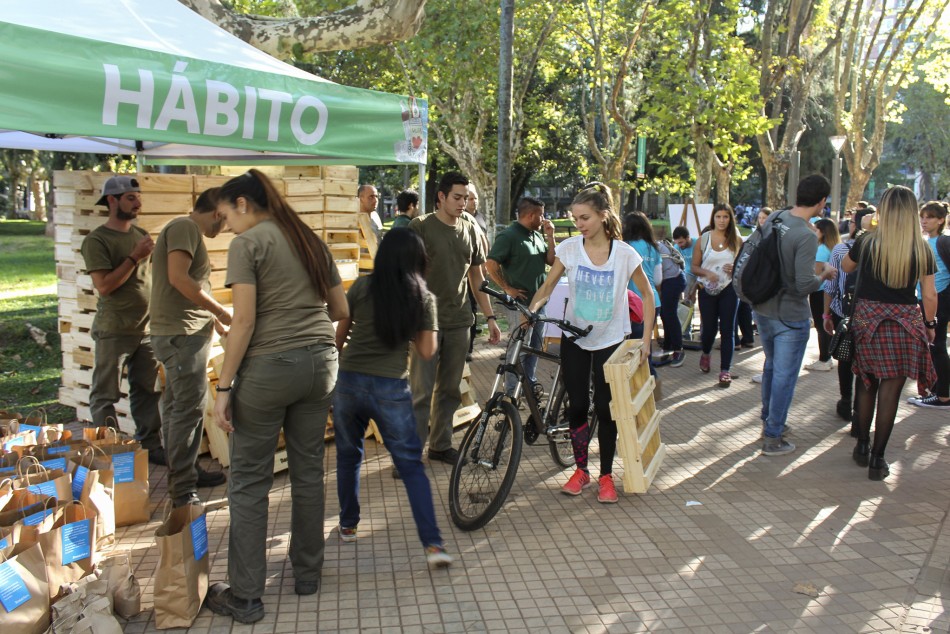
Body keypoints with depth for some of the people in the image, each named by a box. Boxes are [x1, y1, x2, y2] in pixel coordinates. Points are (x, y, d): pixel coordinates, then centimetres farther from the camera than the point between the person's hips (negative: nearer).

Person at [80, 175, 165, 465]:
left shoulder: (141, 235, 11)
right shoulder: (96, 240, -10)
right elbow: (104, 286, -18)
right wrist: (134, 257, -18)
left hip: (147, 328, 6)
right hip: (114, 331, -6)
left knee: (149, 390, 10)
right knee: (105, 396, 2)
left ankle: (149, 444, 20)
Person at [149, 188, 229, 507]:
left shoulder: (188, 230, 20)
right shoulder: (185, 227, -12)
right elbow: (178, 278, -24)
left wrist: (215, 322, 28)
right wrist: (220, 311, -16)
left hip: (188, 333, 11)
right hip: (181, 334, -11)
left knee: (180, 406, 17)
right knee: (188, 408, -9)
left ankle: (188, 471, 29)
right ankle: (182, 491, -4)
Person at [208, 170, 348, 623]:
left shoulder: (247, 244, -6)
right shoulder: (310, 240, 13)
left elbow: (244, 320, -13)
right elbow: (341, 310, 15)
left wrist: (224, 387, -10)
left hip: (268, 367, -6)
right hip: (320, 364, 7)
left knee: (249, 483, 3)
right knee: (308, 472, 15)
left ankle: (244, 597, 10)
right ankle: (307, 575, 27)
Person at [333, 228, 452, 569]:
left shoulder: (361, 286, -1)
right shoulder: (424, 297, -1)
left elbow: (339, 336, 6)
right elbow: (427, 350, 0)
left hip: (349, 381, 1)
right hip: (392, 387, -1)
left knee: (348, 455, 22)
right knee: (411, 464, 6)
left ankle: (348, 525, 35)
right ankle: (433, 543, -3)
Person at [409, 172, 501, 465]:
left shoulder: (470, 229, 10)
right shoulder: (421, 226, -5)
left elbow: (476, 276, 16)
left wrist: (490, 317, 13)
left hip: (458, 321, 5)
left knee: (449, 389, 12)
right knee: (421, 392, -4)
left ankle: (440, 444, 24)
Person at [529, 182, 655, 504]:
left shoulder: (624, 253, -11)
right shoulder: (569, 248, -7)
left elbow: (647, 295, -1)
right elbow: (547, 286, -3)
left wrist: (645, 339, -6)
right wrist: (531, 309, -23)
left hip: (610, 341, -2)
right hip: (575, 339, 2)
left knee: (605, 408, 2)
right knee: (577, 405, 5)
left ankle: (606, 476, 17)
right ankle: (580, 470, 23)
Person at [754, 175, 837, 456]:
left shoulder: (774, 218, -2)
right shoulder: (806, 236, -24)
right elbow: (805, 285, -25)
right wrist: (824, 275, -7)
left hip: (762, 309, 8)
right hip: (789, 316, -7)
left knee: (771, 366, 24)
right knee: (784, 375, 4)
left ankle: (768, 420, 39)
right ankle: (772, 437, 12)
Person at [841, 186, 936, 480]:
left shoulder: (867, 243, -5)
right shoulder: (923, 250, -5)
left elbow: (845, 267, 15)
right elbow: (929, 295, 0)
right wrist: (930, 324, 14)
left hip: (868, 319, 1)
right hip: (906, 323, -1)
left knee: (866, 383, 16)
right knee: (891, 389, 3)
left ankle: (862, 446, 26)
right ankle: (877, 458, 7)